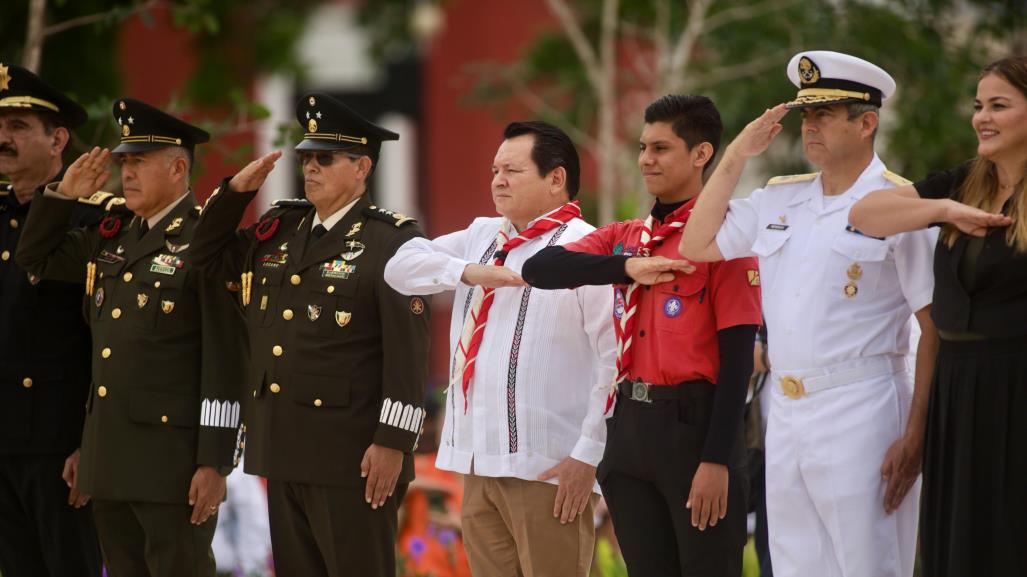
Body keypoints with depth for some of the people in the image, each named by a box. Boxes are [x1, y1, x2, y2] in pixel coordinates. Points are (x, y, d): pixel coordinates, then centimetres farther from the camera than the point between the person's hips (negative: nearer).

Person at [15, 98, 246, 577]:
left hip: (173, 460, -8)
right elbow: (36, 258, 26)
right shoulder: (112, 234, 13)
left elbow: (225, 363, -13)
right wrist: (63, 194, 9)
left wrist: (214, 464, -17)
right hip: (109, 456, 8)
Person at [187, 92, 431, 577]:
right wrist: (236, 190, 10)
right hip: (284, 451, 7)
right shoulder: (279, 231, 14)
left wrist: (393, 442, -18)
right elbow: (209, 256, 26)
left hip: (352, 457, -7)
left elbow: (407, 350, -12)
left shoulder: (391, 240, -7)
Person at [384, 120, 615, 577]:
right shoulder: (481, 238, 17)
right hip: (479, 464, 7)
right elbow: (402, 266, 10)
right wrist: (467, 271, -8)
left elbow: (616, 359, -13)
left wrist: (587, 455, -16)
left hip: (547, 471, -7)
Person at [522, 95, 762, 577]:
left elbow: (738, 355, -11)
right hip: (629, 423, 7)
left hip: (693, 422, -7)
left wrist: (717, 460, -17)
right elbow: (539, 270, -2)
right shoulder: (624, 237, 13)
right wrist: (627, 268, -15)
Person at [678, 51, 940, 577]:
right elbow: (696, 246, 16)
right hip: (784, 413, 7)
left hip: (860, 414, -7)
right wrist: (736, 156, 10)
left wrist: (916, 435, -15)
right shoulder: (779, 200, 14)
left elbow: (937, 330, -9)